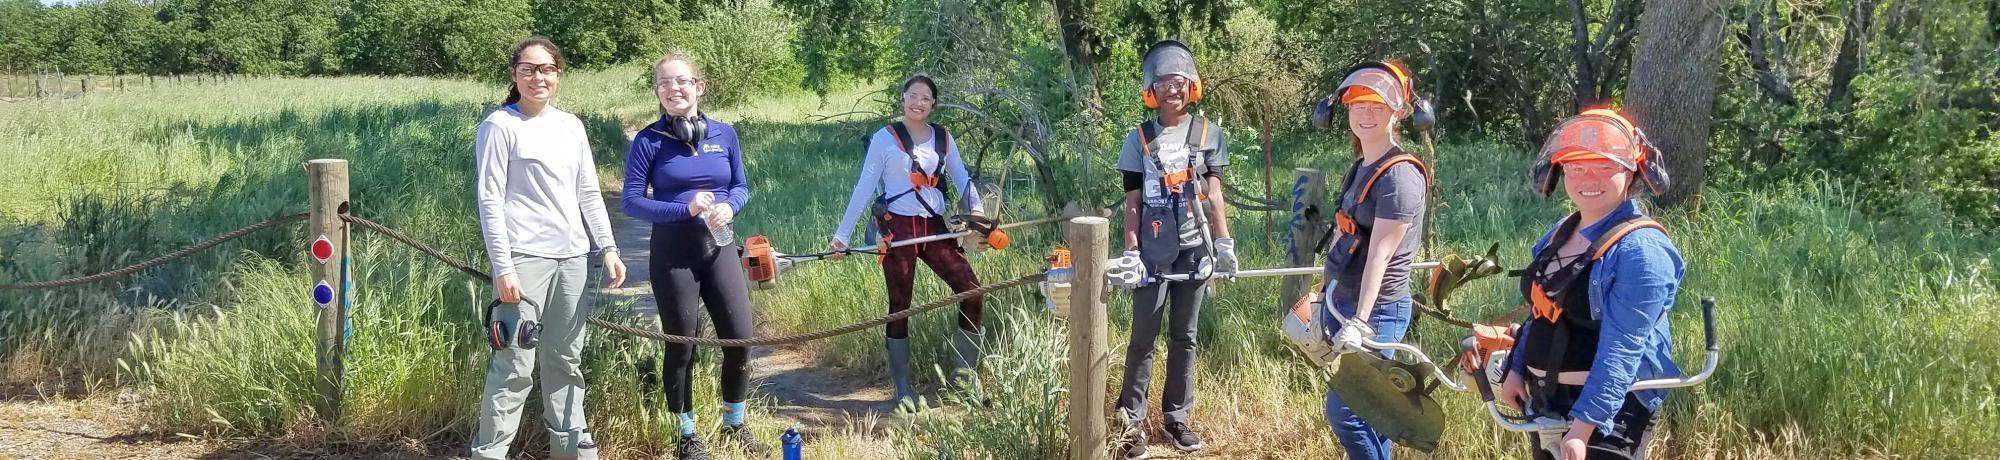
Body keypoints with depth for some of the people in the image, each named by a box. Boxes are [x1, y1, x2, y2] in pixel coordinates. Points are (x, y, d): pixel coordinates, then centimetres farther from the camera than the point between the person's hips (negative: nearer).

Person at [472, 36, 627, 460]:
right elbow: (490, 201, -8)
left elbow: (589, 193, 18)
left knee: (565, 359, 12)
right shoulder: (500, 126, -4)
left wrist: (608, 248, 11)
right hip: (524, 258, -6)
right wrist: (502, 267, -14)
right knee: (515, 365, -9)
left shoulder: (571, 126, 14)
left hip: (572, 257, 6)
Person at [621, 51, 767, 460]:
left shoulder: (724, 134, 3)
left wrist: (728, 206, -12)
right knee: (681, 345, 5)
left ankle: (734, 425, 25)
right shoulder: (648, 141, -8)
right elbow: (632, 201, -9)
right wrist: (685, 209, -21)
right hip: (673, 253, -3)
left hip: (719, 247, 3)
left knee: (740, 338, 3)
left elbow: (740, 187, 11)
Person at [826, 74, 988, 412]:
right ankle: (902, 389, 10)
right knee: (900, 306, 2)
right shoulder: (885, 139, -3)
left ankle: (964, 371, 7)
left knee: (972, 291, -8)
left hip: (934, 228, 4)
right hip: (897, 228, -3)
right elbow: (864, 188, -4)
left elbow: (962, 180, 7)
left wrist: (975, 209, -14)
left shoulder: (943, 138, 8)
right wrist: (841, 235, -8)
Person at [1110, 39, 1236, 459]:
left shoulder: (1208, 133, 4)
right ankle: (1132, 421, 5)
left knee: (1184, 337, 8)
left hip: (1193, 250, 1)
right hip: (1153, 251, -1)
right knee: (1143, 337, 0)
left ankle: (1176, 417, 16)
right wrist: (1130, 252, -6)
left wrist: (1224, 244, -6)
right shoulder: (1139, 139, 2)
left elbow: (1213, 195, 2)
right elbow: (1133, 201, 2)